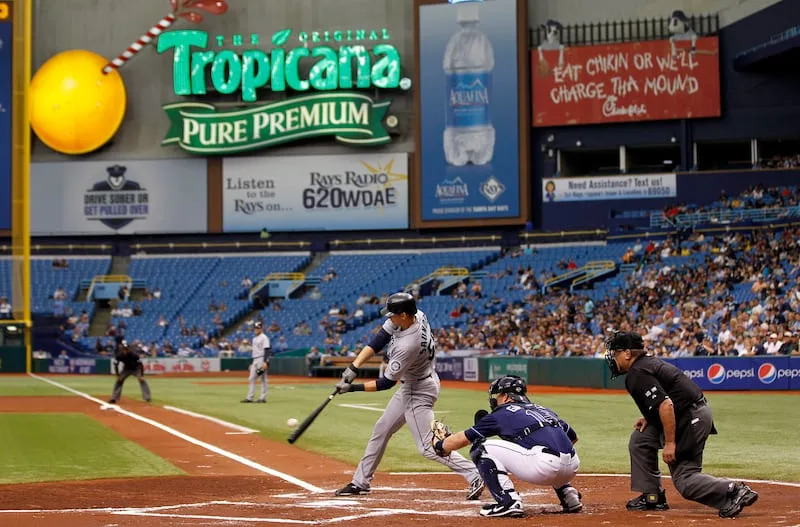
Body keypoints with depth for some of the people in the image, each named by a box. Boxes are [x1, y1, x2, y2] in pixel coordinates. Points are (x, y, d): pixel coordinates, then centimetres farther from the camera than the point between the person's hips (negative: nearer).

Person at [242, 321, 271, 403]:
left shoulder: (264, 338, -8)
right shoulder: (254, 339, 19)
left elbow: (266, 350, -16)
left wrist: (265, 362, -24)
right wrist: (252, 363, 22)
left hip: (262, 359, -9)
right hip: (255, 361, 9)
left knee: (263, 379, -4)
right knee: (251, 379, 4)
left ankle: (263, 398, -2)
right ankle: (249, 398, 4)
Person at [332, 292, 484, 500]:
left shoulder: (408, 345, -34)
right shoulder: (416, 315, -11)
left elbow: (386, 383, -24)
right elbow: (379, 339, -5)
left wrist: (353, 388, -17)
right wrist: (354, 367, -11)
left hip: (420, 391, -10)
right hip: (408, 387, 10)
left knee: (428, 446, -10)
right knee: (381, 430, 17)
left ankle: (474, 476, -10)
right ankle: (360, 482, 28)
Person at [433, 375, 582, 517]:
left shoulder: (502, 413, 12)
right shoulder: (544, 410, 28)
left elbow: (461, 439, 17)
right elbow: (573, 437, 33)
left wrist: (439, 445, 35)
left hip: (544, 467, -7)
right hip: (572, 470, 7)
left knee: (482, 447, 6)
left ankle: (508, 502, -6)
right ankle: (569, 495, 24)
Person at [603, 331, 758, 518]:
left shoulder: (637, 375, -15)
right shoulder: (650, 362, 17)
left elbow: (666, 404, -25)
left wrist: (670, 442, -23)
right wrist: (648, 417, 13)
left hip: (691, 419, -11)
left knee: (684, 479, -7)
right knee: (640, 438, 15)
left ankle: (735, 491, -16)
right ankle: (652, 497, 17)